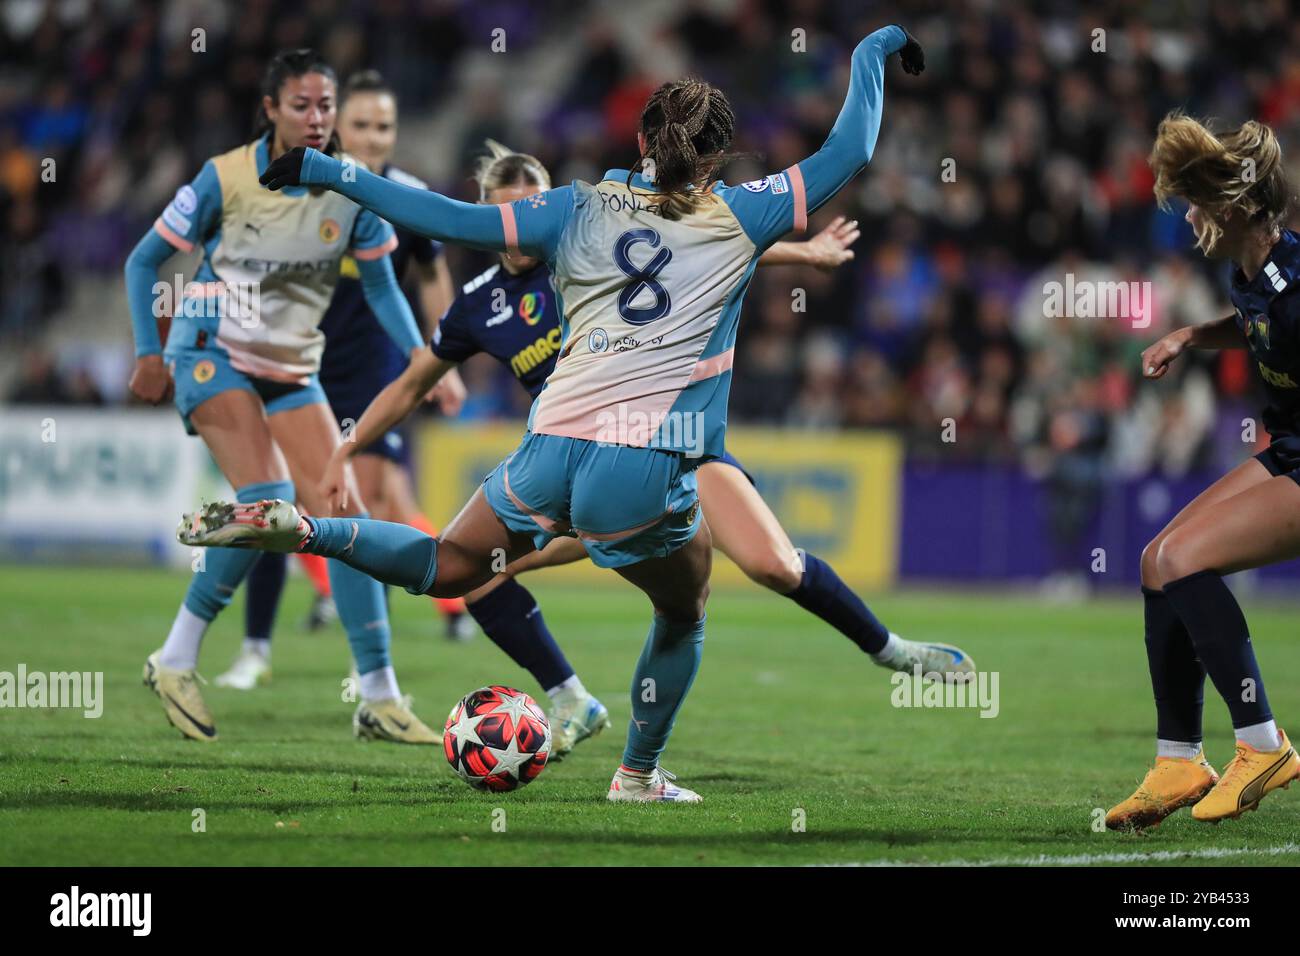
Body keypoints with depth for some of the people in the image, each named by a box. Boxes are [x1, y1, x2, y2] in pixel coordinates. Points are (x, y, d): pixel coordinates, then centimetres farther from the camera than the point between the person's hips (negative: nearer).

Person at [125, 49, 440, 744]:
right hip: (212, 354, -4)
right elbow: (143, 261, -1)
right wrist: (149, 354, -4)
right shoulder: (226, 178, -12)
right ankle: (175, 661, -12)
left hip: (292, 373, 4)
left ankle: (380, 699, 1)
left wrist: (419, 353, -9)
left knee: (344, 516, -5)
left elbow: (380, 287, 7)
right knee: (269, 499, -25)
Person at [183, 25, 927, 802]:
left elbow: (458, 221, 6)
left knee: (449, 568, 20)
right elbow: (849, 152, 9)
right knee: (684, 615, 25)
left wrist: (334, 174, 14)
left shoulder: (580, 209, 12)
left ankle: (295, 528, -2)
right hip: (646, 474, -3)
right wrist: (871, 53, 24)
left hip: (553, 448, 3)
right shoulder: (736, 217, 6)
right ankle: (638, 777, 31)